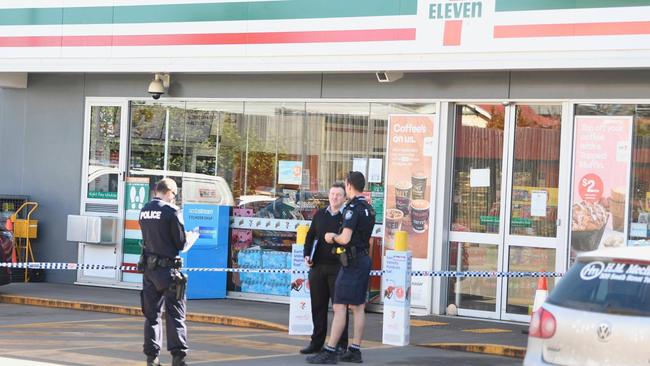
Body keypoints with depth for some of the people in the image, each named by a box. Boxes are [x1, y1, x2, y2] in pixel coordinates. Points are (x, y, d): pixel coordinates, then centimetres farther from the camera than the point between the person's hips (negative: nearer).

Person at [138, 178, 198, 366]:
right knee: (175, 313, -2)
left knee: (151, 314, 11)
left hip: (148, 267, 6)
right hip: (167, 268, -6)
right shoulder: (171, 211, -12)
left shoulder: (144, 210, 8)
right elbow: (181, 243, -10)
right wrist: (192, 237, 11)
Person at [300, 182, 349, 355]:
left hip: (338, 267, -5)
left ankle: (341, 345, 4)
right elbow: (311, 235, 16)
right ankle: (316, 342, 17)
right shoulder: (320, 214, 12)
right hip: (317, 266, 5)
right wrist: (307, 255, 5)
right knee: (318, 305, 9)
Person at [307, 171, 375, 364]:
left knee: (339, 307, -8)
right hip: (365, 259, 9)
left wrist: (333, 237, -4)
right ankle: (355, 350, 12)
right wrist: (336, 236, 25)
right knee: (358, 307, 10)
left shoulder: (353, 209, -17)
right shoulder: (369, 209, 12)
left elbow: (345, 239, -24)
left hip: (352, 261, -9)